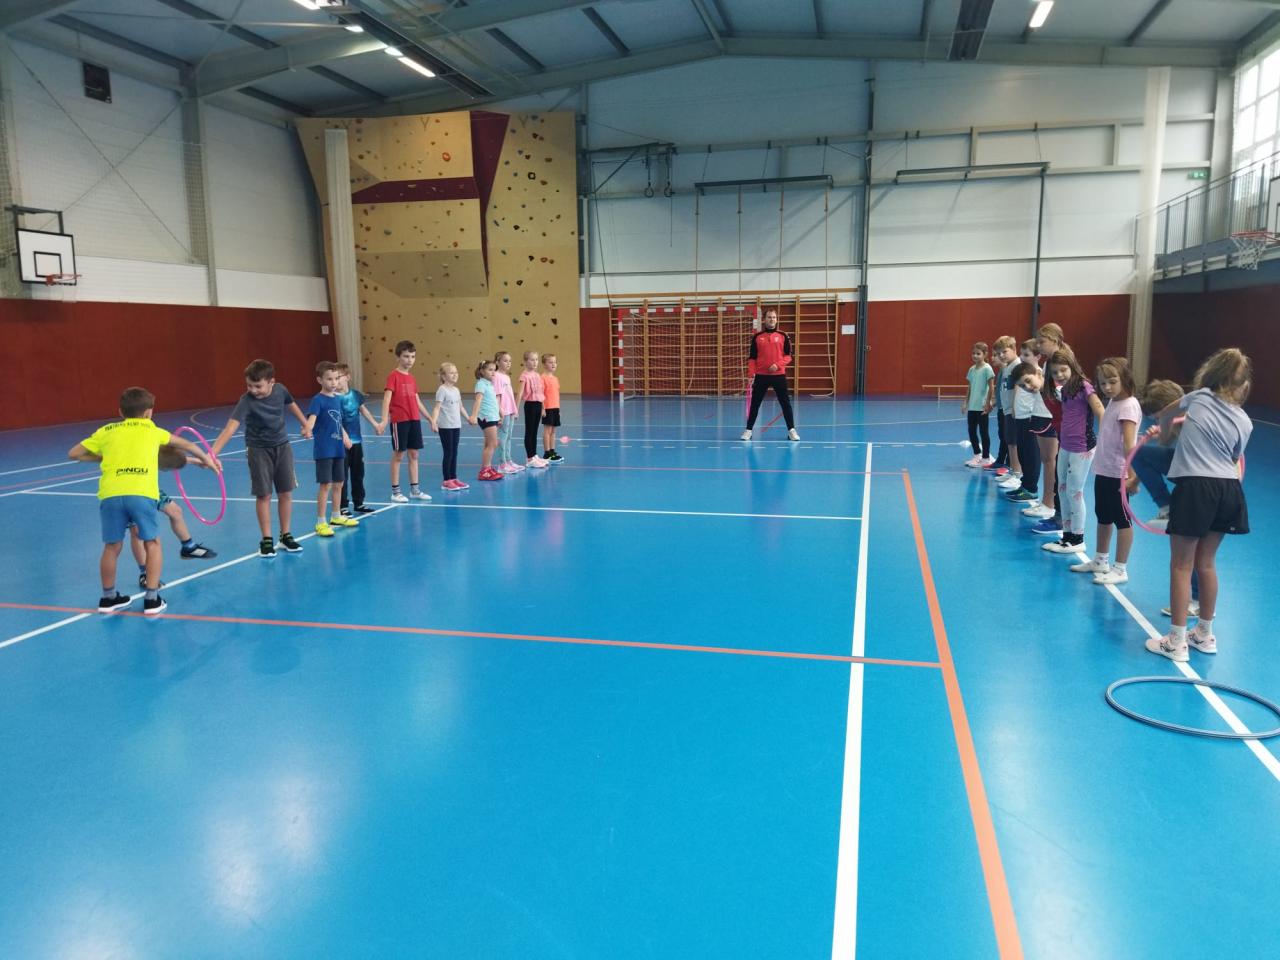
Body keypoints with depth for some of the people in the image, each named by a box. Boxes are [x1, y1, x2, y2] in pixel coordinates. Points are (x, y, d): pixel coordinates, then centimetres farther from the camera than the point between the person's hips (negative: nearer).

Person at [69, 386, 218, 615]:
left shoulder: (107, 431, 24)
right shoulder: (152, 430, 25)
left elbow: (73, 454, 26)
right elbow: (186, 445, 41)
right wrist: (205, 458, 58)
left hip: (111, 493, 1)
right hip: (141, 493, -1)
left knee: (112, 546, 15)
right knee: (152, 542, 14)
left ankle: (108, 598, 30)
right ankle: (152, 599, 13)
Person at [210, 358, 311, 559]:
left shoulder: (280, 390, -12)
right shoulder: (247, 401, -24)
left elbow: (291, 405, 12)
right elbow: (231, 427, -36)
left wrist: (305, 424, 23)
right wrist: (212, 453, -47)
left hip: (282, 446, 4)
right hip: (259, 450, -3)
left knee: (285, 493, 6)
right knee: (263, 495, -1)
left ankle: (285, 536, 19)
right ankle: (266, 540, 11)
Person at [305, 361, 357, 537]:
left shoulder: (338, 399, 9)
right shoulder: (318, 400, -12)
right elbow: (311, 418, -28)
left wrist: (345, 436, 23)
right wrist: (308, 429, -47)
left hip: (338, 449, 7)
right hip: (324, 450, -7)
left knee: (338, 483, 16)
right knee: (325, 485, -6)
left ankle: (336, 517, 32)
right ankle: (321, 523, 1)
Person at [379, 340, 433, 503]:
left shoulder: (411, 378, 11)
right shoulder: (393, 376, -8)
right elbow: (387, 398, -17)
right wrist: (384, 419, -28)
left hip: (414, 420, 6)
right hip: (399, 420, -6)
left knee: (414, 454, 9)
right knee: (398, 454, 1)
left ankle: (414, 490, 18)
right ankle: (395, 491, 9)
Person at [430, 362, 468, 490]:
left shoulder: (456, 390, 11)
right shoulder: (442, 390, -11)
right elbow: (437, 407, -18)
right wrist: (433, 422, -29)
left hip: (456, 426, 7)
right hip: (445, 427, -7)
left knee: (454, 453, 11)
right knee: (448, 453, -2)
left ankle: (454, 479, 18)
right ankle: (447, 481, 5)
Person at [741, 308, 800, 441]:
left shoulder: (783, 336, 3)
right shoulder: (757, 337, 4)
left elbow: (788, 356, 1)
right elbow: (752, 357, 4)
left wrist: (778, 365, -15)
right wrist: (751, 373, -7)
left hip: (779, 375, 0)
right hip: (761, 375, 0)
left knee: (785, 403, 2)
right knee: (755, 403, 5)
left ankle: (791, 430, 9)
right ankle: (748, 430, 14)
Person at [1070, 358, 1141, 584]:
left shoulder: (1128, 406, -16)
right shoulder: (1112, 402, 11)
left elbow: (1129, 443, -25)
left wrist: (1132, 474, -31)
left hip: (1119, 474, -9)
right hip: (1103, 471, 9)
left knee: (1122, 520, 0)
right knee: (1103, 517, 19)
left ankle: (1120, 570, 7)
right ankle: (1100, 561, 33)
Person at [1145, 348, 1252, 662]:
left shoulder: (1200, 397, 1)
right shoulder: (1245, 422, 4)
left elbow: (1165, 414, 22)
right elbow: (1234, 459, 14)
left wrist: (1162, 430, 44)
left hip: (1195, 487, -4)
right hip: (1228, 490, 4)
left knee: (1181, 565, 2)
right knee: (1206, 563, 18)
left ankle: (1176, 642, 6)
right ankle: (1205, 635, 30)